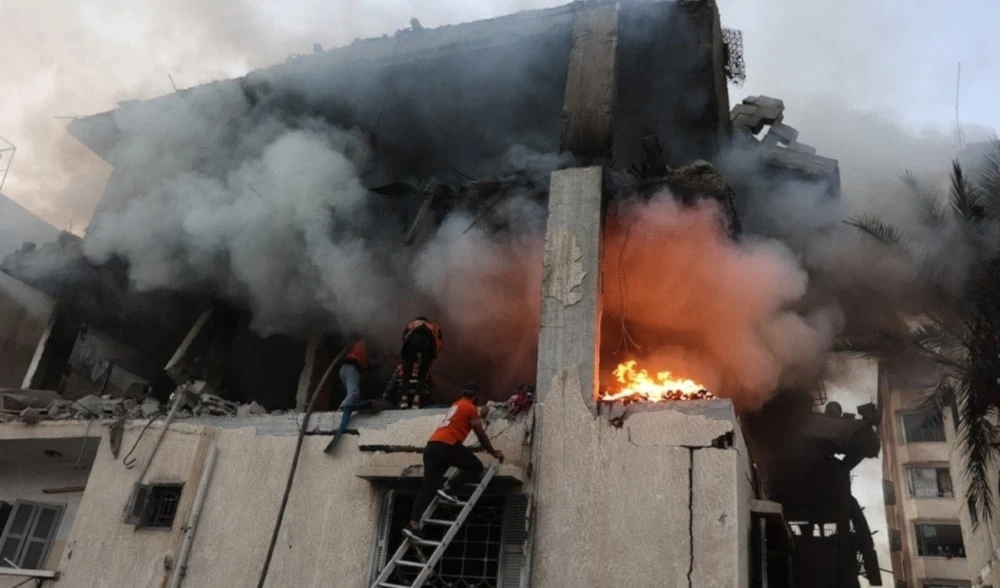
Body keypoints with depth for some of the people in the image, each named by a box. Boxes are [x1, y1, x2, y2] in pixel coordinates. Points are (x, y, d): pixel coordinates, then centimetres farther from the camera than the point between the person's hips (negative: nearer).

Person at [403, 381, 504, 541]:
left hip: (431, 446, 8)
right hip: (446, 446, -8)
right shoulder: (471, 408, 4)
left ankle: (413, 525, -8)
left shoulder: (456, 405, 28)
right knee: (476, 467, 8)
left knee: (428, 487, 3)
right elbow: (481, 435, 8)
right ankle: (448, 489, -8)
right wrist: (493, 452, 19)